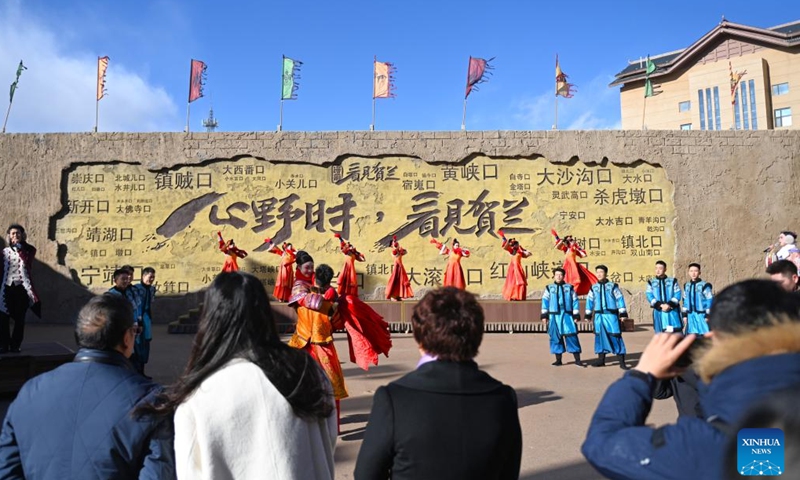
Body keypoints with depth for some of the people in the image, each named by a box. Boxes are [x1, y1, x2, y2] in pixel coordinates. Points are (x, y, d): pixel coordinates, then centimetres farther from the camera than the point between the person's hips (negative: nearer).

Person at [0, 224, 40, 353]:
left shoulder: (29, 250, 5)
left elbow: (28, 264, -13)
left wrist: (19, 248, -11)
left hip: (22, 287, -2)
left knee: (20, 318, 1)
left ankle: (16, 345, 10)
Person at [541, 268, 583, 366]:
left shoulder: (569, 288, 8)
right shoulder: (549, 288, 8)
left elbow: (575, 302, 6)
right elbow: (545, 301, 6)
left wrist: (576, 315, 1)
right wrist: (544, 315, 0)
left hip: (567, 316, -1)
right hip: (554, 316, 1)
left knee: (572, 336, -5)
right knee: (556, 337, 3)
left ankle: (577, 360, 0)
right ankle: (558, 360, 14)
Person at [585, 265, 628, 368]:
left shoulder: (613, 286, 1)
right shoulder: (593, 288, 10)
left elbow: (620, 299, -1)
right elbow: (590, 301, 14)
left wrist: (622, 314, -6)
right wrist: (588, 315, 12)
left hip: (611, 315, -3)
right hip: (599, 316, 3)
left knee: (615, 336, -5)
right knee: (600, 336, 7)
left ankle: (622, 362, -1)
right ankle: (601, 359, 17)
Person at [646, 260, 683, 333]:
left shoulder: (673, 281, 10)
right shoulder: (651, 282, 11)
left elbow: (677, 295, -1)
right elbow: (650, 296, 0)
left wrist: (669, 304, -17)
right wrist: (660, 305, -15)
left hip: (672, 312, -1)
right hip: (659, 312, 1)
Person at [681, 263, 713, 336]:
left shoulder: (705, 285, -8)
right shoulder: (686, 286, 10)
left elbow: (710, 301, -7)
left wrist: (708, 315, -9)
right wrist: (684, 315, 13)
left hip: (702, 315, -5)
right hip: (690, 316, 5)